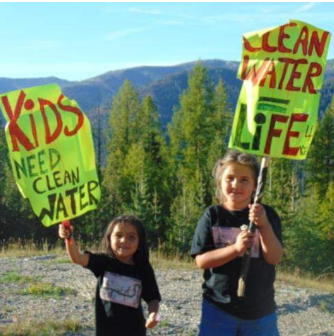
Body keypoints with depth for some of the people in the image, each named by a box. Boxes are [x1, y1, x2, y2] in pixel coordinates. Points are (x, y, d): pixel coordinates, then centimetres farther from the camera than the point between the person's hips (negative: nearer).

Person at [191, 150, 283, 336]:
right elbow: (201, 260, -9)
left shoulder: (267, 215, -4)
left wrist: (264, 225, -28)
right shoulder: (212, 215, -4)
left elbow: (275, 258, -11)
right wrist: (235, 248, -25)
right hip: (218, 309, 0)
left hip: (261, 312, 1)